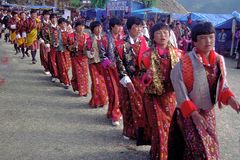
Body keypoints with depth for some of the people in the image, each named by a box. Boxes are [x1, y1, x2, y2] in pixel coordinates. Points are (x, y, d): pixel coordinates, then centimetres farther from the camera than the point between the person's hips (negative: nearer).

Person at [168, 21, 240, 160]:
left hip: (208, 112, 6)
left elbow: (222, 84, 8)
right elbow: (179, 88, -18)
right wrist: (193, 113, -23)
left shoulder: (219, 60, -2)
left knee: (211, 146, 17)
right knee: (200, 149, -8)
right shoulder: (185, 62, -20)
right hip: (189, 112, -6)